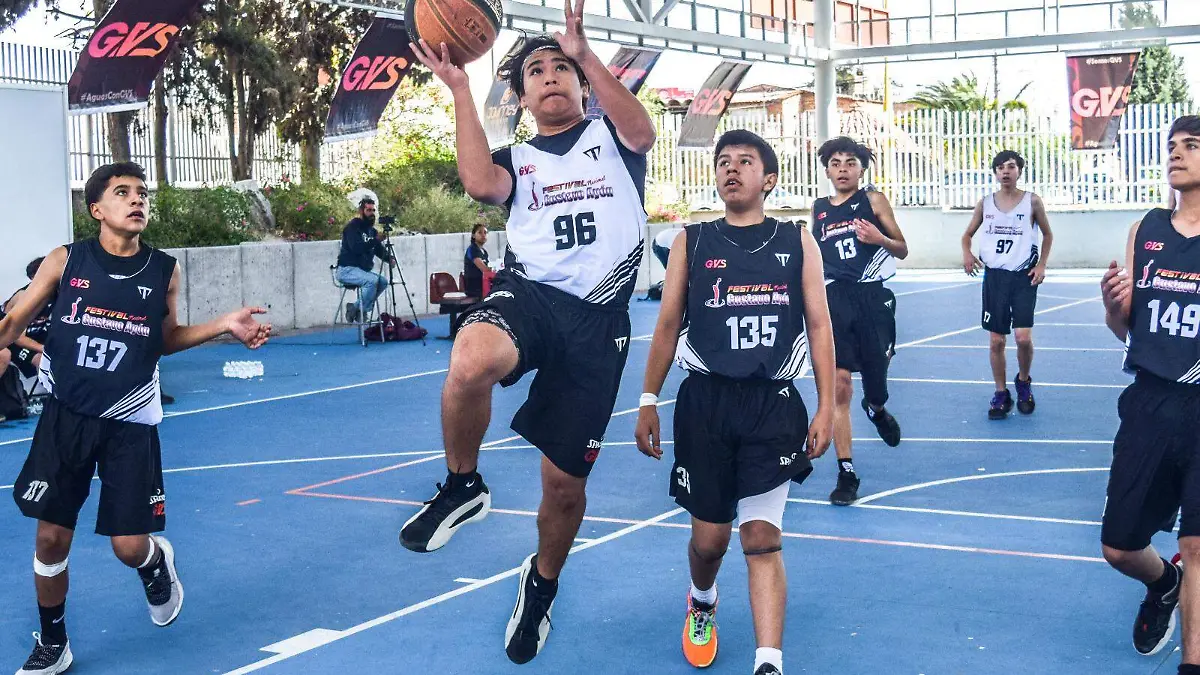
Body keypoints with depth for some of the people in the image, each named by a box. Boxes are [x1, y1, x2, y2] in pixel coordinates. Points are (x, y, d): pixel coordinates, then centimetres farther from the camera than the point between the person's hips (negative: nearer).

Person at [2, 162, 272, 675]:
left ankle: (157, 563, 37)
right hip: (65, 417, 0)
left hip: (130, 424, 0)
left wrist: (225, 326, 1)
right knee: (51, 539, 3)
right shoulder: (66, 261, -4)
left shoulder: (163, 271, 0)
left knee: (130, 546, -2)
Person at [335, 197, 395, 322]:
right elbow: (356, 248, -26)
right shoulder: (352, 226, -11)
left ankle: (358, 308, 0)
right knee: (372, 280, -30)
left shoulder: (371, 230, 15)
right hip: (347, 269, -9)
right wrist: (375, 241, -31)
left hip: (363, 270, 9)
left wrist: (389, 259, -8)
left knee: (383, 281, -9)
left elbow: (380, 250, 13)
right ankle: (357, 310, -14)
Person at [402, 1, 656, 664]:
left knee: (565, 482, 6)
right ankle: (462, 487, -14)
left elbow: (642, 131, -11)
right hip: (527, 293, 0)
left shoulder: (610, 138, 15)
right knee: (471, 360, -40)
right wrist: (458, 89, -5)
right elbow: (481, 184, -7)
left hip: (597, 319, 0)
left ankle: (542, 583, 37)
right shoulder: (516, 160, 18)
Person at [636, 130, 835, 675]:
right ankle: (701, 603, 42)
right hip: (705, 401, 1)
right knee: (710, 536, 9)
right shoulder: (692, 242, 6)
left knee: (762, 536, -8)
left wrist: (826, 408, -1)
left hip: (774, 404, -1)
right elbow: (667, 325, 9)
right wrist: (648, 401, 5)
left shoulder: (797, 242, 5)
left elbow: (819, 325, 5)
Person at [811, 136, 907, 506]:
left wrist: (880, 239, -15)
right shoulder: (818, 209, 11)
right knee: (839, 387, -8)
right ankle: (846, 472, -3)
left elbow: (902, 250, 5)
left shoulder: (873, 201, 4)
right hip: (835, 299, 1)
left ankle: (876, 408, 49)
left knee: (876, 380, 9)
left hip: (872, 298, -1)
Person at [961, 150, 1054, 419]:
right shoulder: (985, 203, 4)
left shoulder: (1031, 201, -2)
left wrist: (1042, 265, -1)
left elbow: (1047, 235, 10)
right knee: (997, 340, 4)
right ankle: (1001, 394, 18)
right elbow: (968, 234, 15)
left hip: (1024, 276, -2)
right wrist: (967, 254, -6)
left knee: (1024, 337, -12)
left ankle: (1023, 382, 16)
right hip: (994, 276, 2)